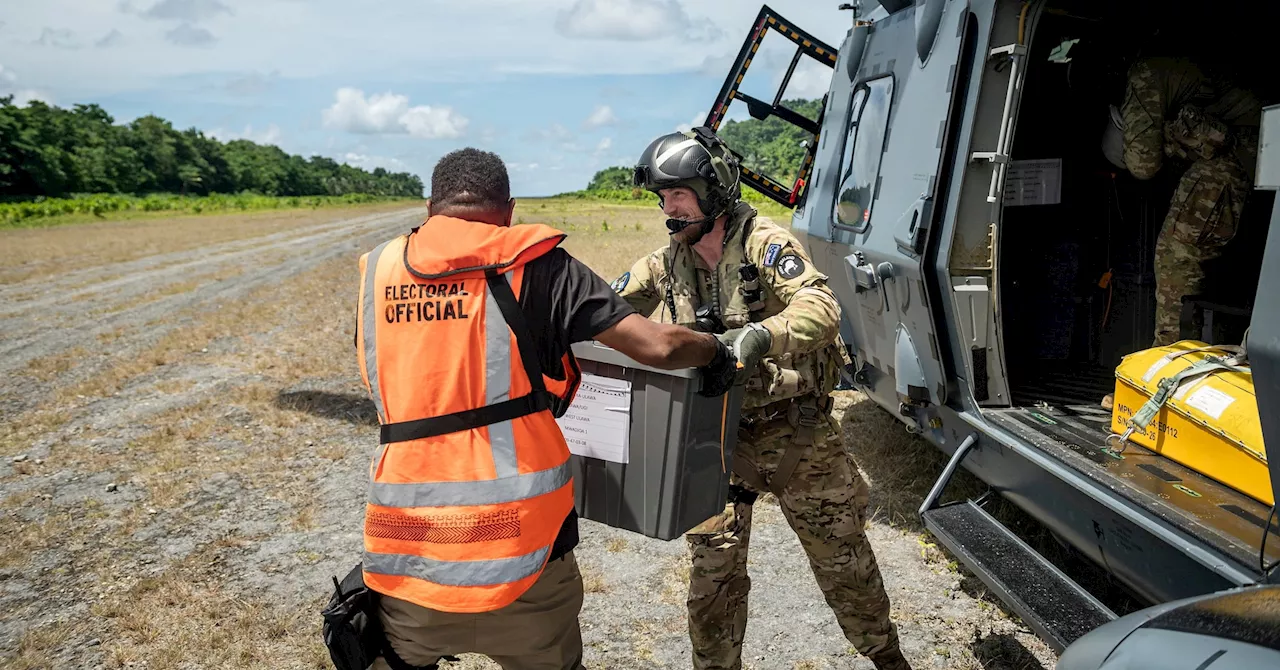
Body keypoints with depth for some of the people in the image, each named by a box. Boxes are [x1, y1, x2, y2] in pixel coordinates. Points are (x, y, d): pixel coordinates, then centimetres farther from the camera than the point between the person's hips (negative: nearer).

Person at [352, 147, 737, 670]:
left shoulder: (377, 270, 7)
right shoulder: (531, 262, -4)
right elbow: (657, 346, -10)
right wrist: (714, 349, 11)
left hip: (405, 555, 3)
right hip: (517, 550, -2)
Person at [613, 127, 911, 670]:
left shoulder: (764, 243, -14)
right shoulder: (667, 263, 2)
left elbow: (821, 310, -27)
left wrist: (760, 335, -46)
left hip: (794, 430, -3)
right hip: (715, 438, 3)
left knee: (842, 555, 12)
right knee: (713, 572, 7)